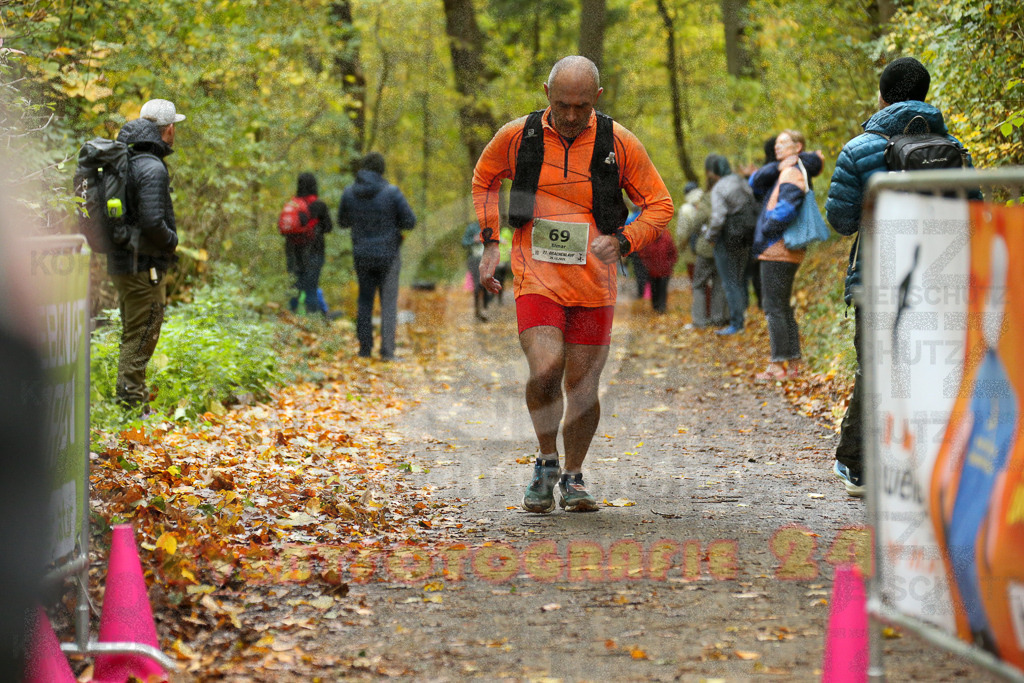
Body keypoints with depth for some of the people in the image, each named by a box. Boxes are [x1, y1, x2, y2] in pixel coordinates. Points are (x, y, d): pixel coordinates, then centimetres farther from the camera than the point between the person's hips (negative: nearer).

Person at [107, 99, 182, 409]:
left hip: (121, 262, 10)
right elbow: (152, 221, -26)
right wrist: (172, 241, -8)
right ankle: (131, 399, -2)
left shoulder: (124, 161, 10)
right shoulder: (152, 168, -19)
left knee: (132, 335, 19)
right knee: (141, 337, -4)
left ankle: (128, 397, 27)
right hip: (145, 265, -10)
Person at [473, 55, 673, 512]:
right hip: (536, 279, -1)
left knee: (582, 387, 5)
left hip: (593, 285, 1)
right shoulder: (516, 136, -2)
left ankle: (573, 476, 27)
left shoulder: (619, 144, -3)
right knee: (545, 372, -20)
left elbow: (660, 205, 7)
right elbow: (483, 179, 18)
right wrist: (490, 243, 10)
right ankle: (546, 462, 5)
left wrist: (622, 242, -11)